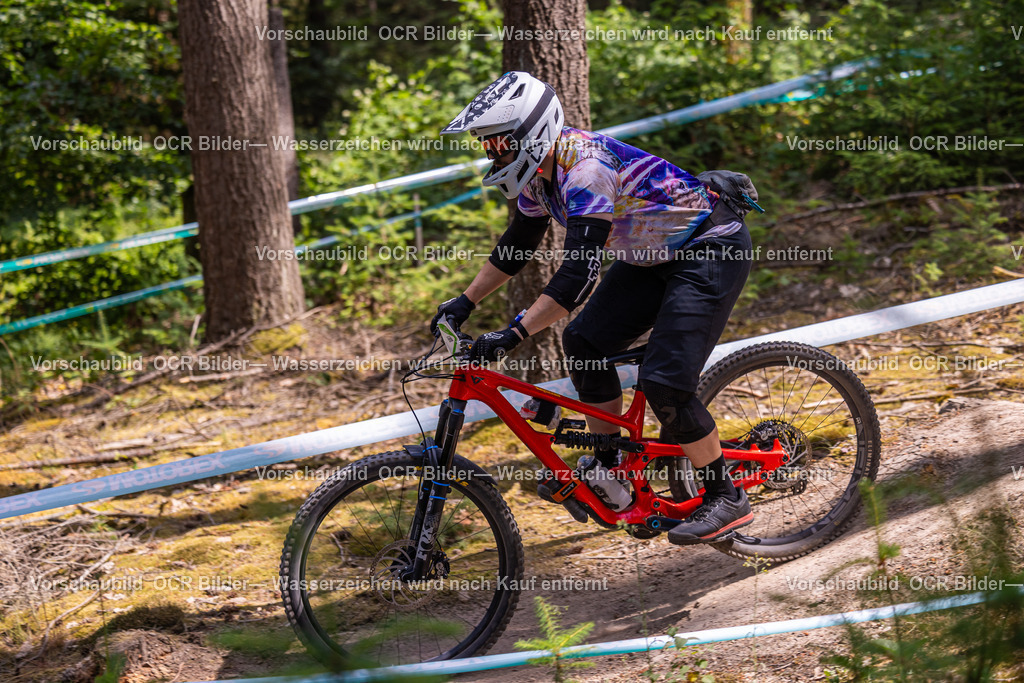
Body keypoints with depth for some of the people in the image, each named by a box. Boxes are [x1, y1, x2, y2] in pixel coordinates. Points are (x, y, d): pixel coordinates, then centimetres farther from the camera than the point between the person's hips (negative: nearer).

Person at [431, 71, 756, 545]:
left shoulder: (586, 168, -31)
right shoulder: (538, 169, -1)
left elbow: (579, 271, -37)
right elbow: (517, 245, 16)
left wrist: (513, 334, -38)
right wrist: (465, 302, 15)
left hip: (713, 250, -10)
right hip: (655, 254, 10)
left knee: (665, 382, -16)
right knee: (584, 341, 1)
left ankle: (725, 497, -1)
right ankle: (610, 470, 14)